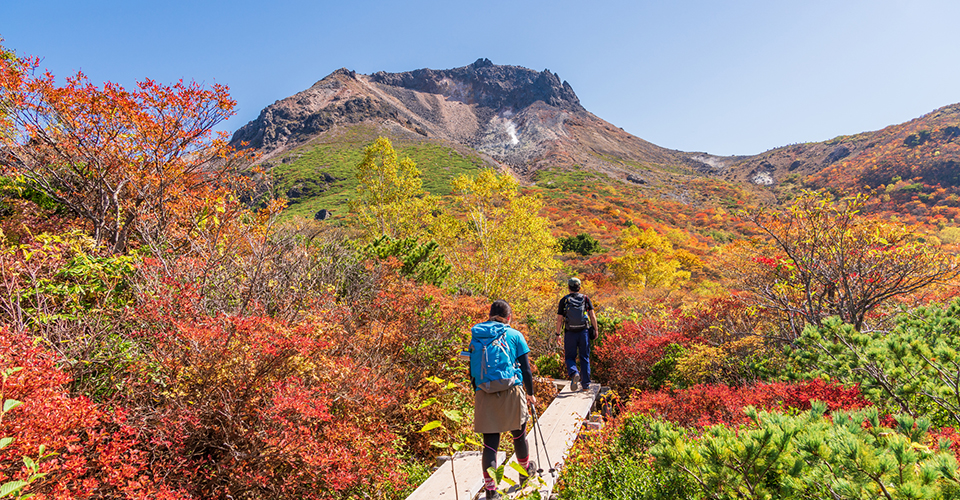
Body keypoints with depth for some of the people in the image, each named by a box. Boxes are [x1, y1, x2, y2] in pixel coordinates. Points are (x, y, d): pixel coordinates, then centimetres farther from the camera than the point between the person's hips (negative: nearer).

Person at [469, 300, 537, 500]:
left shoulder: (476, 337, 8)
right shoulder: (514, 335, 1)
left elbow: (472, 370, 12)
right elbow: (525, 369, 2)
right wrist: (530, 394, 14)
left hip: (484, 395, 1)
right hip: (511, 393, -1)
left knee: (490, 443, 5)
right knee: (518, 434, 21)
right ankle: (526, 471, 42)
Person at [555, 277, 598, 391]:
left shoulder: (564, 300, 0)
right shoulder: (585, 299, 5)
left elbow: (559, 319, -1)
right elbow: (592, 316, -1)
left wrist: (558, 334, 5)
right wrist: (595, 330, 7)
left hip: (570, 333, -1)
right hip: (584, 332, 2)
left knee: (570, 357, 8)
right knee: (584, 358, 11)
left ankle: (574, 373, -21)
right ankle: (585, 384, 12)